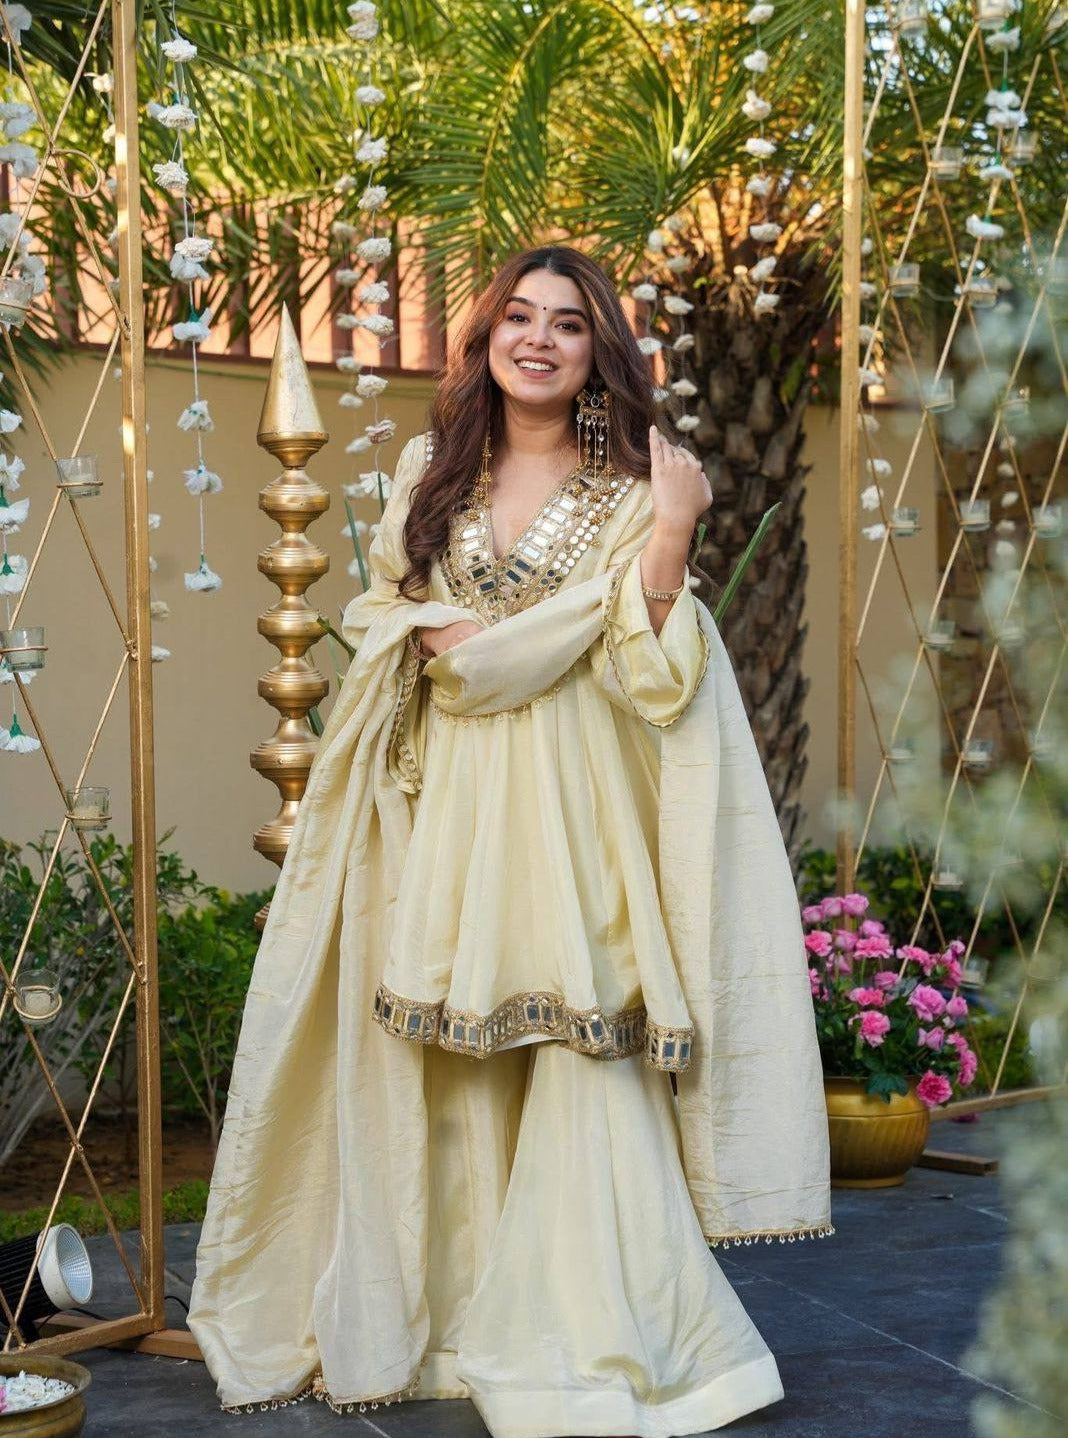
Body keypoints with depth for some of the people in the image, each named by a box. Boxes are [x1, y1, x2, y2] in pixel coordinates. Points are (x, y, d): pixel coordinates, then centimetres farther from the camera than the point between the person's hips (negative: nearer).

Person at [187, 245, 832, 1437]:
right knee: (454, 1070, 2)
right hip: (447, 808, 3)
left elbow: (645, 675, -4)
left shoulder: (630, 488, 4)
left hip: (572, 812, -3)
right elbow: (381, 614, 17)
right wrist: (445, 640, -3)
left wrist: (671, 541, -16)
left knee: (582, 1063, -8)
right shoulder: (430, 472, 13)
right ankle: (456, 1312, 14)